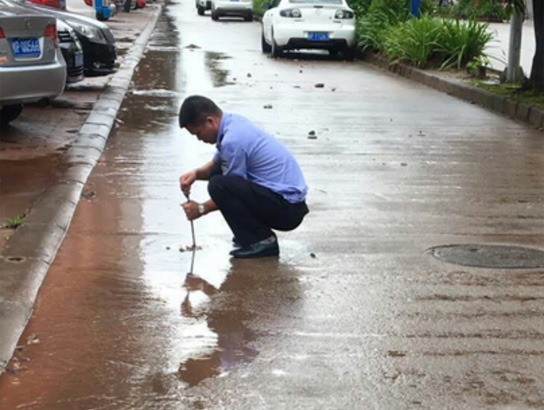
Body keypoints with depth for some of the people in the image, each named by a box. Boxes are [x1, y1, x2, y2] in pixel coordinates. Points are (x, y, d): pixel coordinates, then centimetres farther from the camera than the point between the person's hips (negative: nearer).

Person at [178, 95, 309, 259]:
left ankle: (262, 241, -10)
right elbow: (217, 163, 21)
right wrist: (196, 173, 2)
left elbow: (230, 190, -9)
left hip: (287, 210, -10)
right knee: (217, 174, 14)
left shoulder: (232, 140, -20)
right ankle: (253, 233, 14)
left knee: (218, 185, -22)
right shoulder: (233, 122, 7)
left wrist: (201, 209, 5)